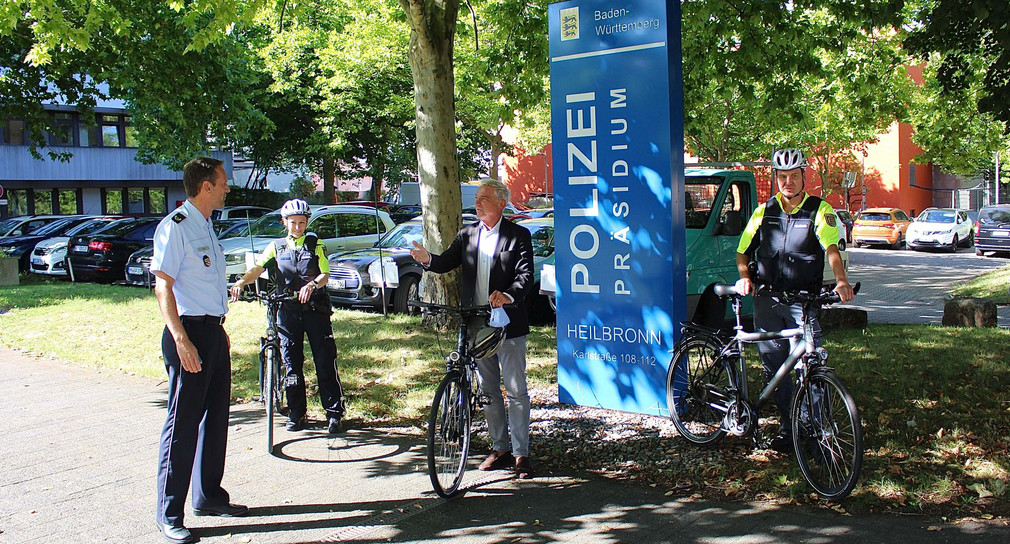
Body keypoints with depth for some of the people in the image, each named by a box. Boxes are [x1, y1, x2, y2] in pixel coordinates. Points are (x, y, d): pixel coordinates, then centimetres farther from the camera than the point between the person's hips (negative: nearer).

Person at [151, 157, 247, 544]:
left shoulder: (205, 227, 17)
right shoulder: (175, 226, -12)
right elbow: (163, 285, -18)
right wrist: (181, 339, -25)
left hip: (213, 331, 9)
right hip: (189, 333, -9)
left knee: (216, 416, 15)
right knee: (183, 422, -4)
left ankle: (208, 496, 29)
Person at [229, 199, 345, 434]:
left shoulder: (316, 245, 7)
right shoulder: (276, 247, 11)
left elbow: (325, 274, -4)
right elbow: (258, 268, -3)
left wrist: (312, 285, -27)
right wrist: (241, 282, -23)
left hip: (315, 310, -2)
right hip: (288, 311, 2)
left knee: (325, 363, -3)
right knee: (292, 365, 5)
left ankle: (334, 413, 2)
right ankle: (296, 415, 15)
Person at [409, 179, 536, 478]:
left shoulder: (518, 235, -4)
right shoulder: (467, 234, 11)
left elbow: (526, 274, -14)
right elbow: (446, 263, 3)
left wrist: (508, 296, -34)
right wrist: (428, 259, -20)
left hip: (508, 325, -5)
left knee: (516, 391, -1)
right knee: (488, 391, 14)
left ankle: (521, 453, 7)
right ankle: (499, 448, 25)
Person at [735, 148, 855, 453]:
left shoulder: (820, 210, 0)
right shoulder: (763, 212, 11)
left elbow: (831, 247, -15)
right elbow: (743, 251, 14)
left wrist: (841, 280, -33)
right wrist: (744, 277, -7)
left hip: (804, 301, -3)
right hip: (767, 301, 3)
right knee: (774, 366, 6)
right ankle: (787, 428, 17)